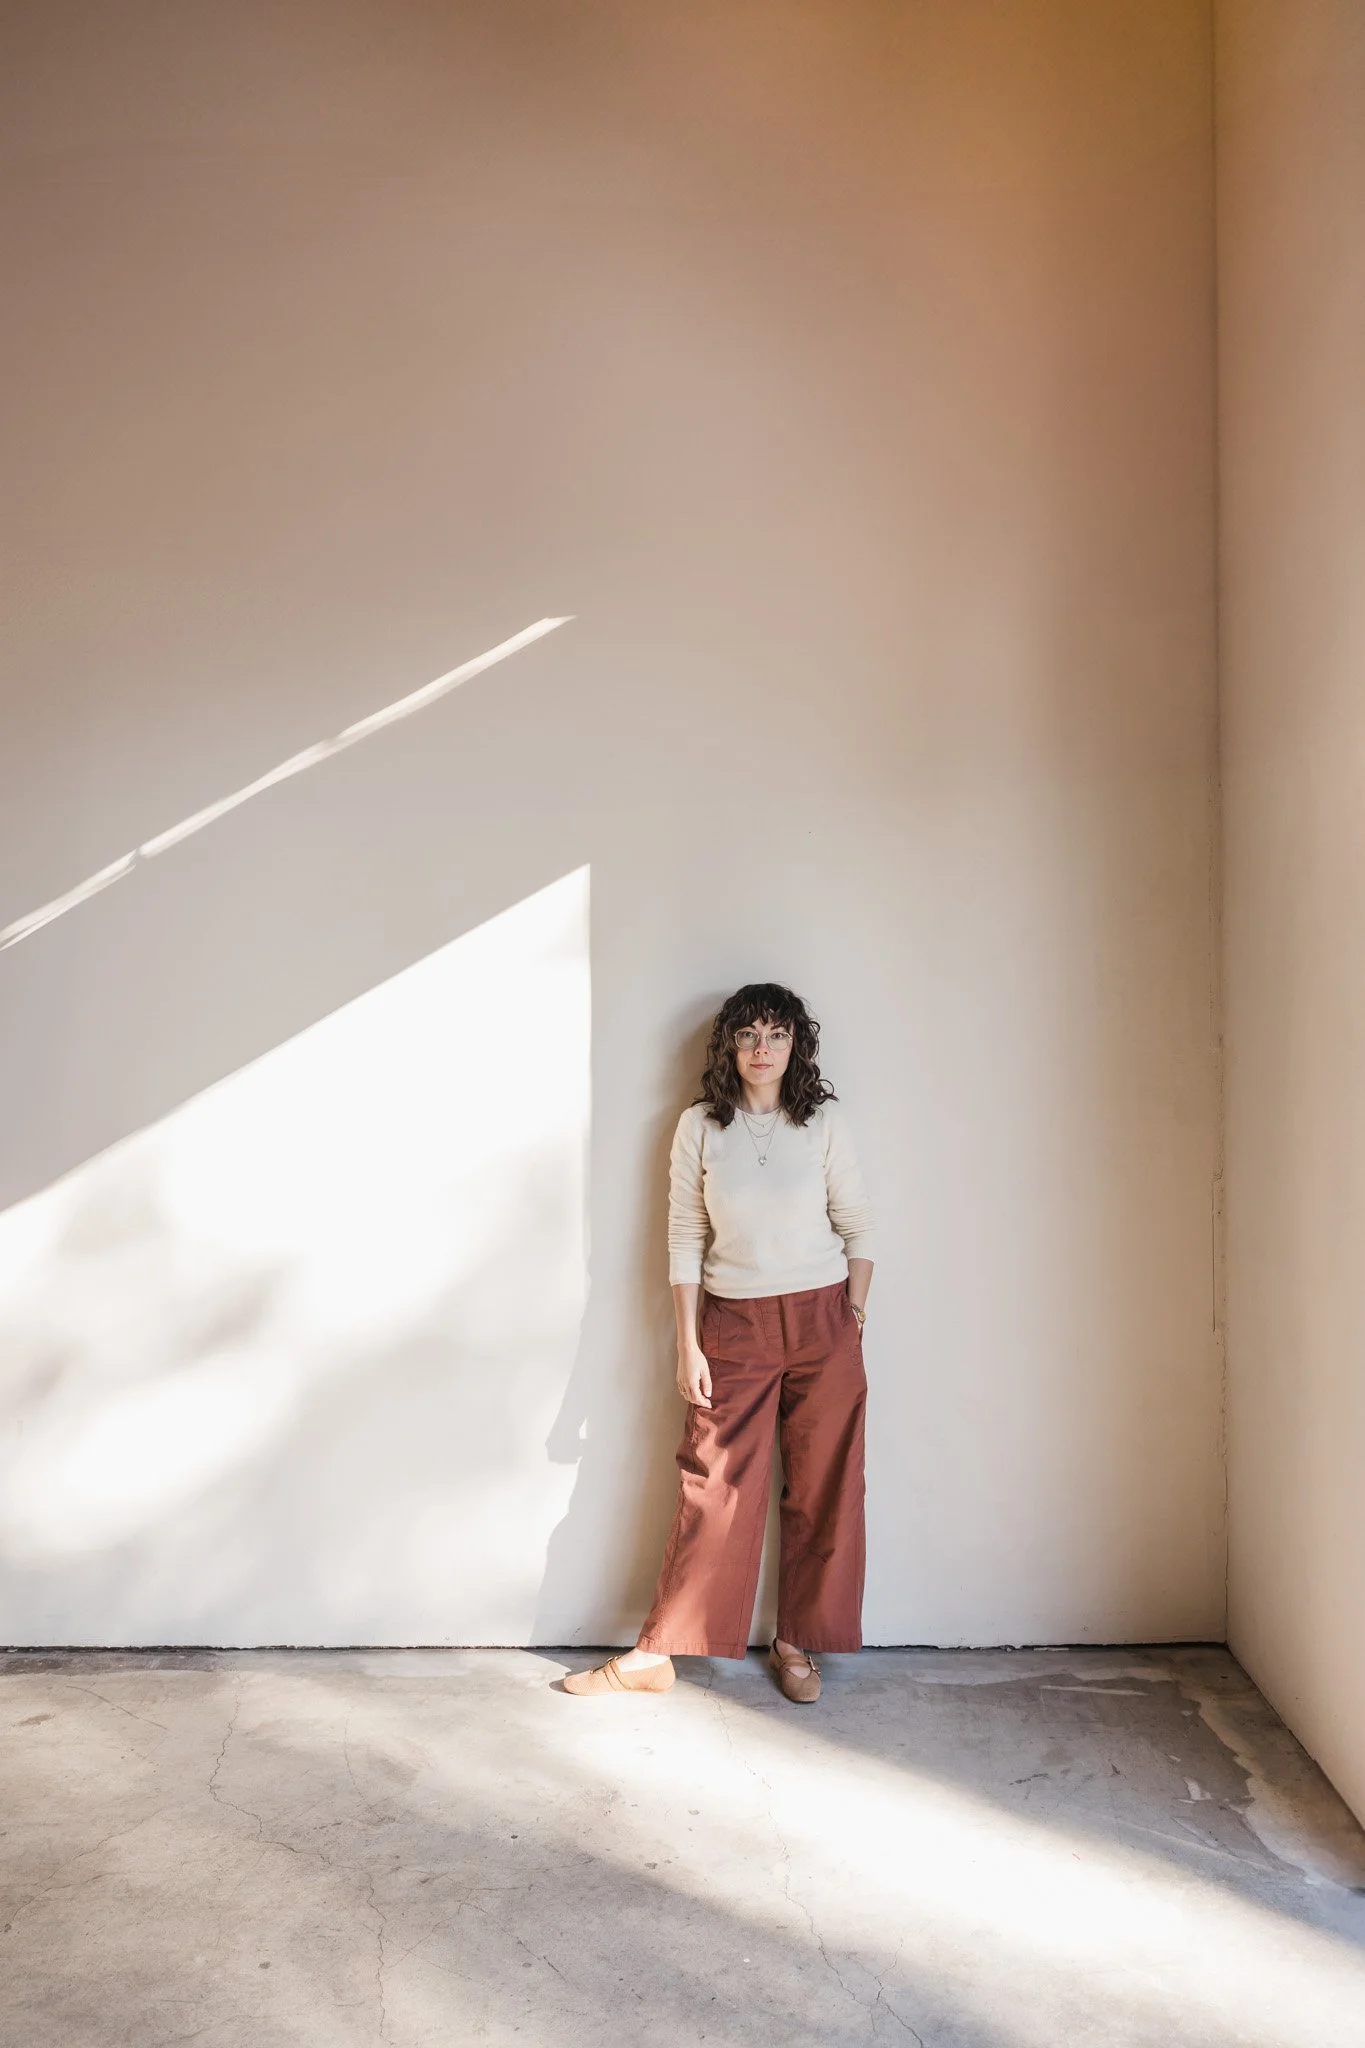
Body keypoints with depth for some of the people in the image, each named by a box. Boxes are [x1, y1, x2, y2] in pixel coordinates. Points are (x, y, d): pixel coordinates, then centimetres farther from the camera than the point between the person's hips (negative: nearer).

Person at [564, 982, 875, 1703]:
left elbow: (858, 1225, 5)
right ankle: (655, 1653, 12)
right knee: (714, 1488, 0)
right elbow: (684, 1239, 1)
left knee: (822, 1488, 6)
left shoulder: (823, 1121, -1)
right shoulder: (700, 1127, -2)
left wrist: (854, 1318, 0)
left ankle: (798, 1643, 23)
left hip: (821, 1321, 1)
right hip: (734, 1325, -1)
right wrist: (688, 1344, -2)